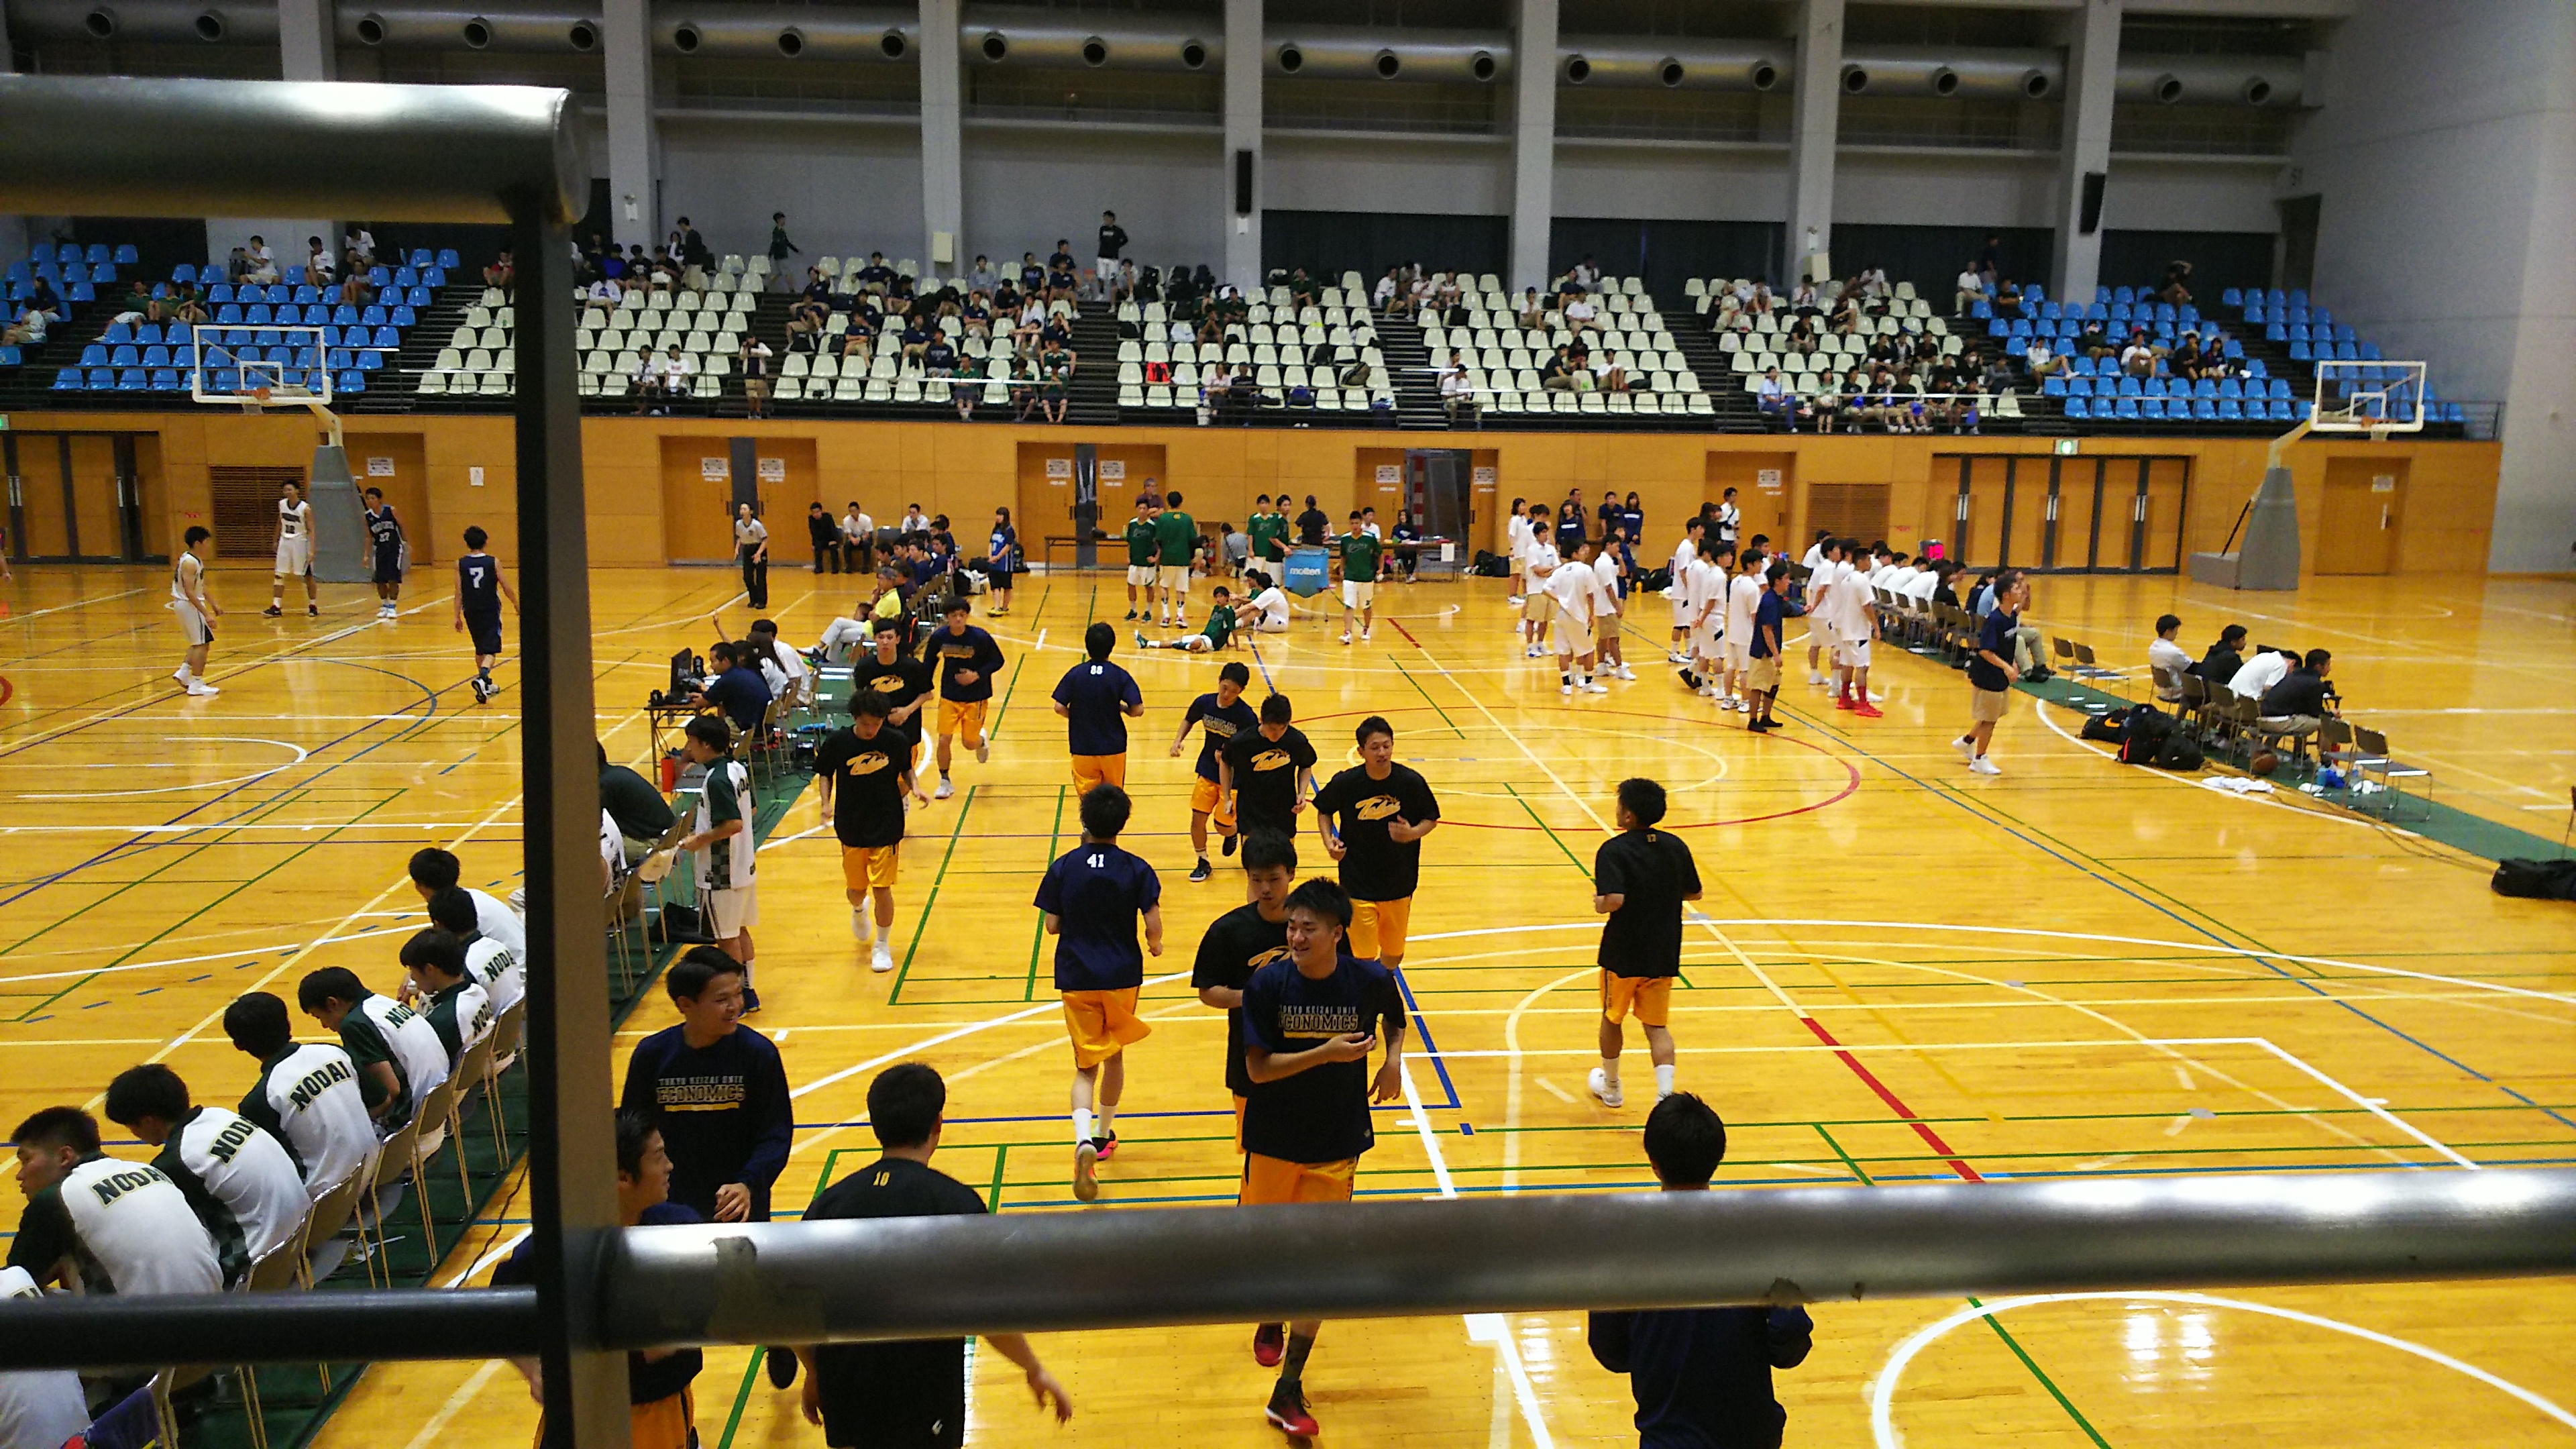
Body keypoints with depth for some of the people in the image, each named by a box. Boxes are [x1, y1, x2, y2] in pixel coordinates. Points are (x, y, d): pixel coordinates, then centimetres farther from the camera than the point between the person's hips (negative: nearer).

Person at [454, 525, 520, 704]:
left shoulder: (460, 564, -2)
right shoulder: (493, 563, -6)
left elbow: (459, 593, -4)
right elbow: (507, 589, -3)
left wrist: (457, 616, 1)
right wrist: (517, 605, 12)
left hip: (471, 612, 3)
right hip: (490, 611, -3)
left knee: (480, 649, 20)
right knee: (491, 650, -4)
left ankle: (486, 684, 29)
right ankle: (482, 678, -29)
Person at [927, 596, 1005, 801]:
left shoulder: (980, 637, -19)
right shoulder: (939, 637, -10)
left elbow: (998, 661, -8)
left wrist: (977, 675, -21)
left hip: (975, 698, -2)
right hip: (949, 697, 2)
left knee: (970, 742, 5)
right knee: (944, 741, -5)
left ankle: (982, 742, 43)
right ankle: (945, 782, 15)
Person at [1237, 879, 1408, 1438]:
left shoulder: (1370, 980, -11)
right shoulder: (1267, 984, -15)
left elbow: (1395, 1018, 13)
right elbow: (1257, 1069, -16)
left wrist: (1394, 1057, -5)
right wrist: (1326, 1053, -25)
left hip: (1337, 1145, 0)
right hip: (1273, 1140, 0)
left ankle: (1287, 1392, 11)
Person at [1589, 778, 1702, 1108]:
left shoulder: (1614, 851, -18)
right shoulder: (1675, 846, -1)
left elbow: (1614, 900, -30)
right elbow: (1694, 893, 9)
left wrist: (1599, 903, -9)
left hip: (1623, 955, -4)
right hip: (1664, 954, 4)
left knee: (1612, 1020, 18)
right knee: (1657, 1026, 10)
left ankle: (1610, 1087, 36)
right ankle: (1665, 1093, -8)